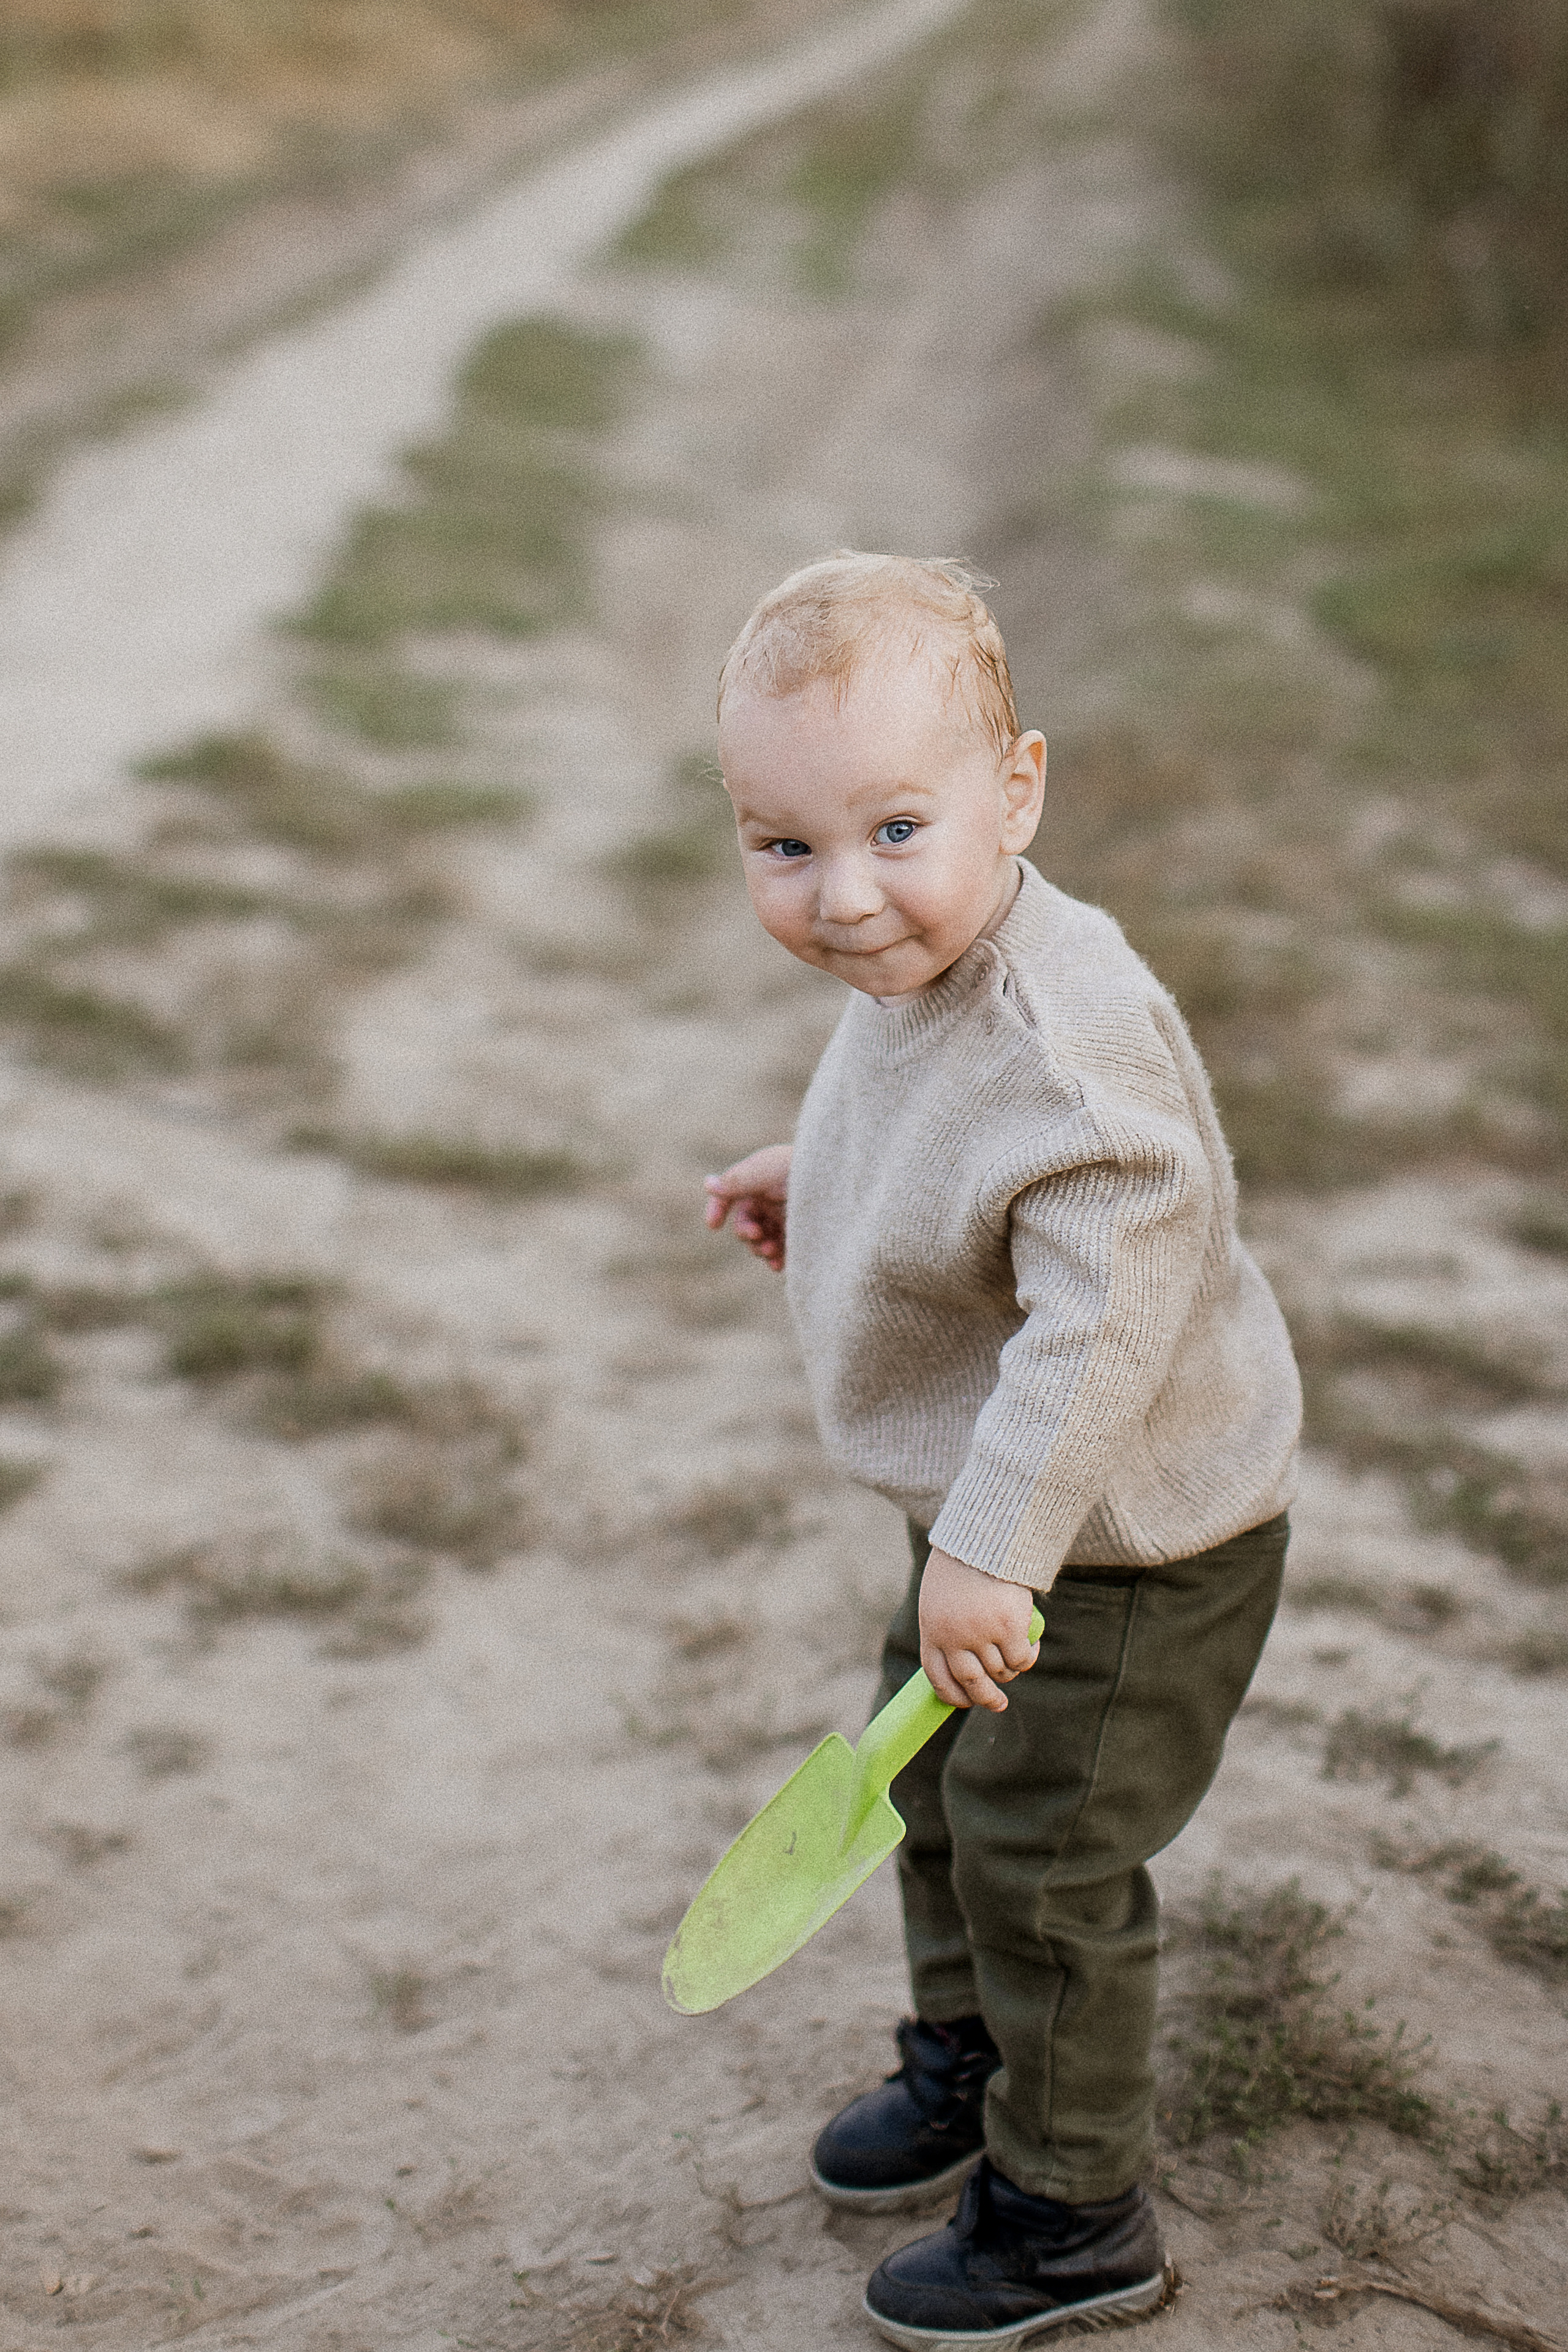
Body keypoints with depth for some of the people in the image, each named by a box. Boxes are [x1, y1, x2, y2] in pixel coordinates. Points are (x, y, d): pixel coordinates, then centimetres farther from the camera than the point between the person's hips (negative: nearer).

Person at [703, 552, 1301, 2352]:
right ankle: (968, 2060, 51)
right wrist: (813, 1178, 8)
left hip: (1126, 1540, -9)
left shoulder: (1062, 1052, -36)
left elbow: (1104, 1325, -39)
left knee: (1039, 1856, 7)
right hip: (990, 1503, 9)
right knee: (935, 1781, 26)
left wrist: (991, 1552, -37)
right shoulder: (922, 963, -5)